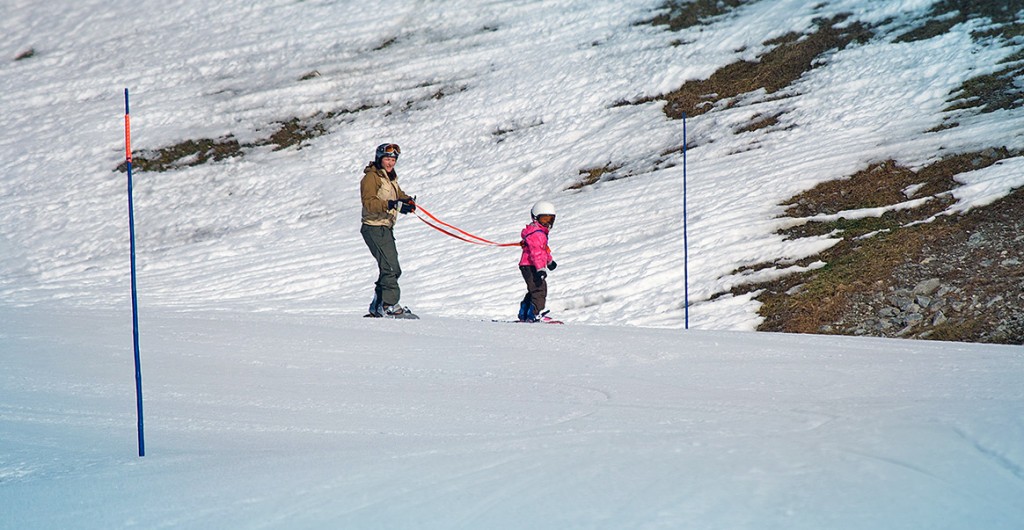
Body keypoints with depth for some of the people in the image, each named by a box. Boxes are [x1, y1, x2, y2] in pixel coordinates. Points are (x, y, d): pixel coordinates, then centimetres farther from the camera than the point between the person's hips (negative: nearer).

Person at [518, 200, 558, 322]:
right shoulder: (536, 233, -16)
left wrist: (550, 261, 50)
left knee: (534, 291, 17)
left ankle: (524, 315, 23)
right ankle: (535, 314, -19)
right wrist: (540, 269, -33)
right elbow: (536, 252, -26)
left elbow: (544, 248, 37)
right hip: (531, 266, -11)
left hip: (529, 267, 11)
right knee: (540, 289, -16)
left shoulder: (541, 232, 19)